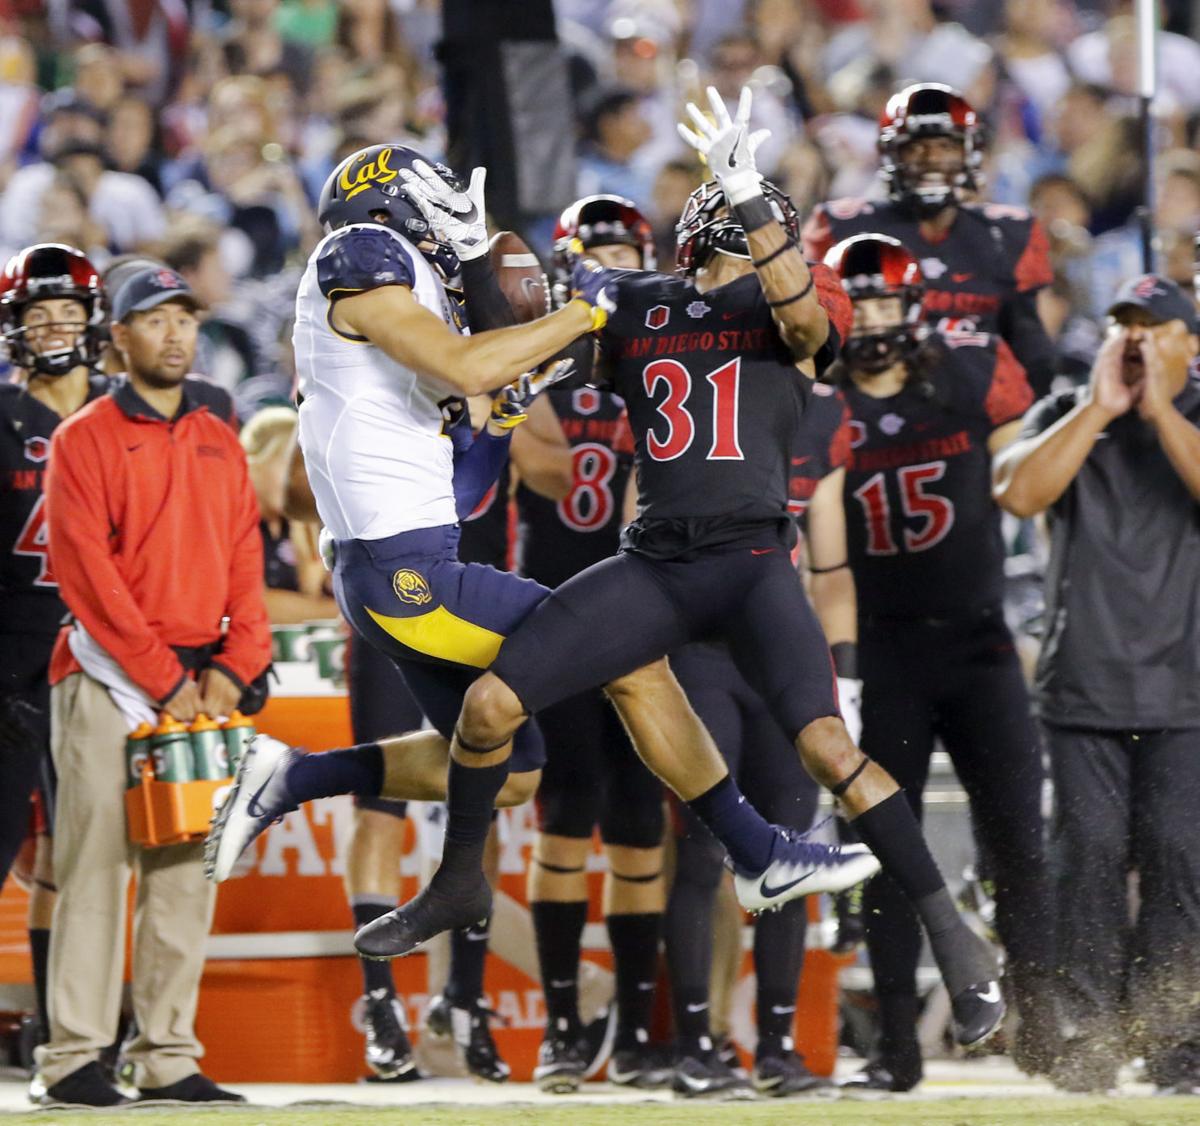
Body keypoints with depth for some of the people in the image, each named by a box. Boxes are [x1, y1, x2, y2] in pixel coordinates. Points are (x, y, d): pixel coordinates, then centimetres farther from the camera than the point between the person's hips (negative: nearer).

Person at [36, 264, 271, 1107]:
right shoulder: (86, 439, -1)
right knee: (96, 868, -8)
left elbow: (245, 560, 11)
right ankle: (75, 1055, -8)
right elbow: (86, 571, -9)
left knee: (185, 874, 3)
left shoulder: (219, 441, 16)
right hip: (109, 681, -5)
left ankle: (170, 1056, 5)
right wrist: (162, 679, -14)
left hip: (202, 683, 5)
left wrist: (232, 667, -4)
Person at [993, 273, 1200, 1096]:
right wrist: (1099, 408, -8)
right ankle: (1089, 1037, 2)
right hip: (1085, 681, 1)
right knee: (1090, 858, -2)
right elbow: (1018, 492, -7)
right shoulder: (1064, 416, 12)